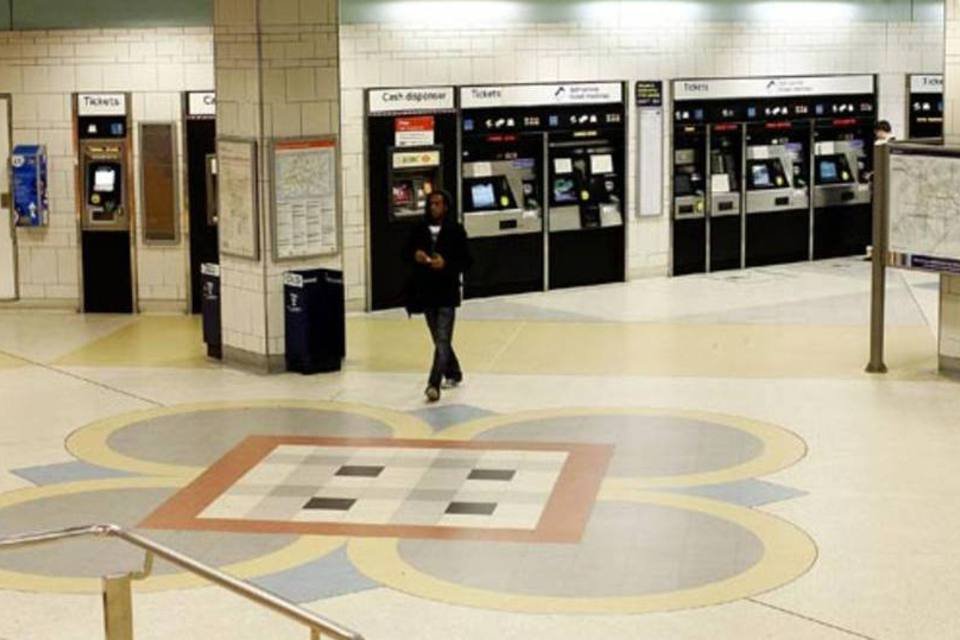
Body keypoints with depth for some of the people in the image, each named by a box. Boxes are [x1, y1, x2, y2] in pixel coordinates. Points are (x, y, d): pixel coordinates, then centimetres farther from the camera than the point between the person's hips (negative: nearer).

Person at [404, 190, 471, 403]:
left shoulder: (456, 230, -5)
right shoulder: (420, 230, 5)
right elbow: (407, 253, 12)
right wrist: (415, 255, -10)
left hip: (447, 292, -5)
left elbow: (465, 262, -5)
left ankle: (434, 384, -19)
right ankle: (453, 373, 36)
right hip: (425, 291, 5)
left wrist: (446, 264, -20)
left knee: (442, 341, -12)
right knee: (439, 339, 16)